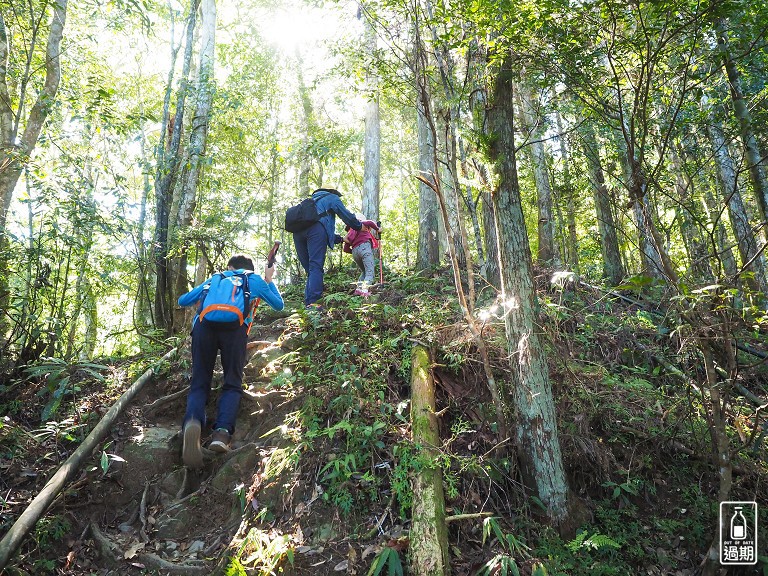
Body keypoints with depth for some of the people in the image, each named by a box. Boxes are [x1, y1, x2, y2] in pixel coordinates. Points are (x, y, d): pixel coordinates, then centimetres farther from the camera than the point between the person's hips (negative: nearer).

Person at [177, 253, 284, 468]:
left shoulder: (214, 278, 37)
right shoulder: (254, 280, 32)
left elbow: (182, 301, 39)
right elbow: (279, 305, 42)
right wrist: (269, 280, 55)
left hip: (203, 326, 2)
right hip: (235, 327, -1)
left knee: (199, 383, 5)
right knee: (232, 384, 8)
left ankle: (193, 422, -27)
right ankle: (222, 431, -19)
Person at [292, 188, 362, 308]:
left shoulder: (313, 200, 44)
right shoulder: (332, 198, 24)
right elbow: (347, 216, 18)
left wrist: (340, 239, 49)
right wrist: (360, 226, 35)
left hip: (298, 231, 6)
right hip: (315, 228, -6)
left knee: (309, 269, 9)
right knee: (316, 267, -11)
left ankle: (308, 302, -1)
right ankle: (312, 302, -21)